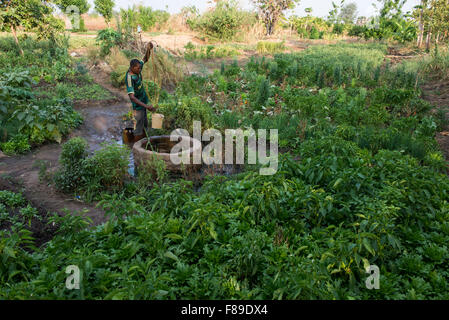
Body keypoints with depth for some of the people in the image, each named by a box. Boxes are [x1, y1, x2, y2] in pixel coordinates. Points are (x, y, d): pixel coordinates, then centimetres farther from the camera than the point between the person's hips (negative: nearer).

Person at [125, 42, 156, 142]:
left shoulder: (136, 69, -5)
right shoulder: (130, 78, -27)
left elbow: (145, 59, 10)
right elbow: (131, 96, -33)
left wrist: (148, 49, -12)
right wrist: (146, 106, -39)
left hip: (143, 101, 9)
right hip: (137, 105, -9)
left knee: (145, 126, 17)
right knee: (138, 128, 0)